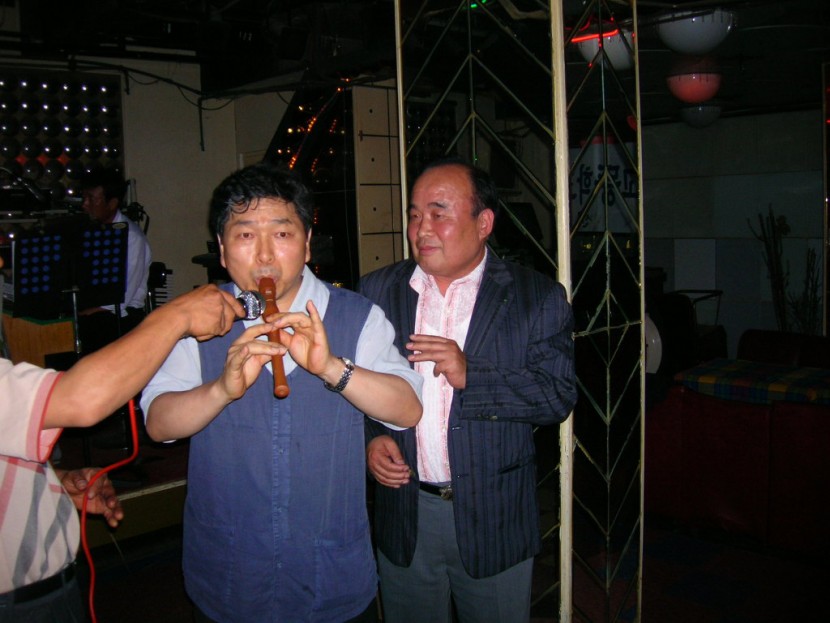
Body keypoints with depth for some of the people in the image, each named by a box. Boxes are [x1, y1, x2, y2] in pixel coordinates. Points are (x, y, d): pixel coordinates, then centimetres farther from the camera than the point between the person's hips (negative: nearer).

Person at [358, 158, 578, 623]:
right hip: (403, 511, 2)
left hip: (495, 518, -2)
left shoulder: (538, 297, -6)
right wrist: (370, 438, -9)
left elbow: (559, 396, -12)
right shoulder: (378, 291, 2)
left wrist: (471, 375, -23)